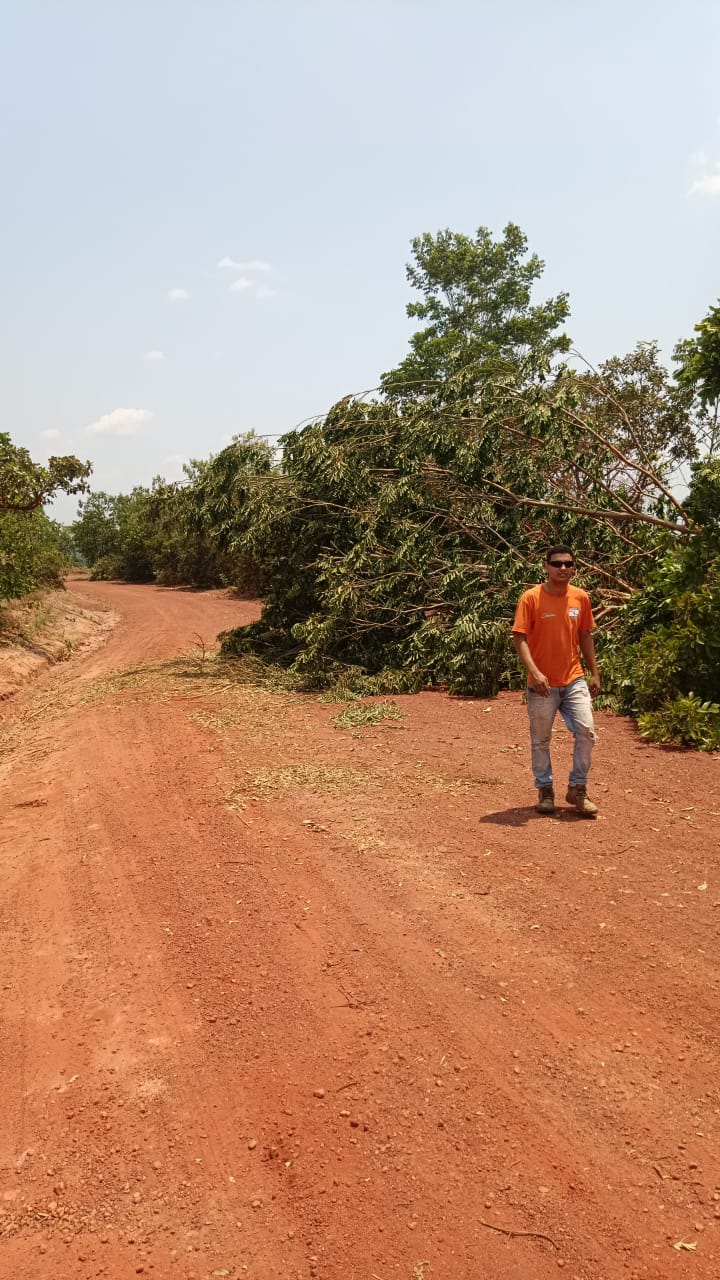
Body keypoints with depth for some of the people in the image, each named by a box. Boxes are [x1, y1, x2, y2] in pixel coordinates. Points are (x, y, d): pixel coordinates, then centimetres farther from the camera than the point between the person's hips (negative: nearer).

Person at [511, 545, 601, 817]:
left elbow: (585, 636, 13)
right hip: (542, 684, -3)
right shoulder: (531, 598, -10)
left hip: (574, 680, 3)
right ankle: (545, 791, 23)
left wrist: (595, 673, 11)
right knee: (540, 740, 6)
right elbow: (519, 639, -13)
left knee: (586, 731, -6)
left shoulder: (581, 598, 3)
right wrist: (534, 672, -24)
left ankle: (577, 789, 10)